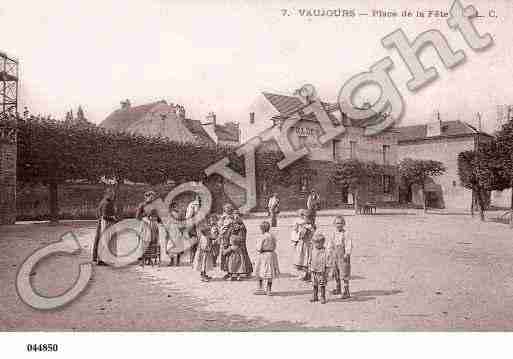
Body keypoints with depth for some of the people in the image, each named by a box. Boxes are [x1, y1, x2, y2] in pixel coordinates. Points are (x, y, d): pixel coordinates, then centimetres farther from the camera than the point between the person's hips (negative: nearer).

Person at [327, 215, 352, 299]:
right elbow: (330, 244, 16)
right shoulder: (333, 234, 8)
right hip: (335, 255, 6)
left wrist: (347, 253, -19)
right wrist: (329, 252, 9)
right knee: (336, 273, 15)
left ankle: (346, 291, 0)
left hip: (343, 255, -6)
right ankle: (338, 289, 30)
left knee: (345, 273, -5)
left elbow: (349, 245, -12)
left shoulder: (345, 234, -9)